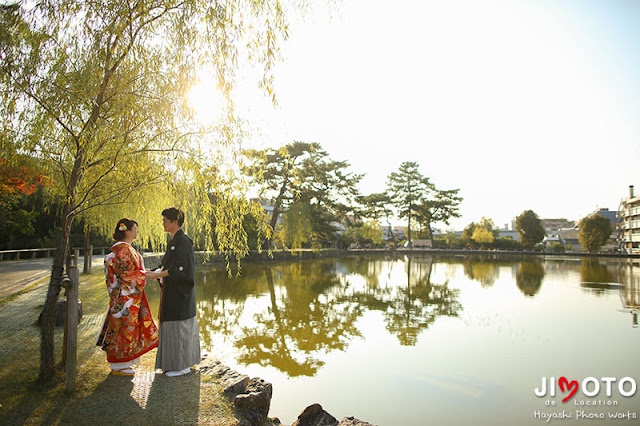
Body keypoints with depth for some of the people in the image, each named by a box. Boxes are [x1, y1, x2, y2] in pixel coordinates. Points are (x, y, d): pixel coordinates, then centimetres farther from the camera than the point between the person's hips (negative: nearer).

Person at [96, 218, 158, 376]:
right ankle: (118, 367, 11)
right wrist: (144, 274, -13)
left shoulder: (126, 248, 14)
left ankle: (122, 363, 27)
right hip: (126, 296, -10)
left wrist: (145, 274, 12)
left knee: (127, 327, 16)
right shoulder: (123, 249, -17)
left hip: (130, 296, 10)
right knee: (124, 328, -1)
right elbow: (124, 274, -21)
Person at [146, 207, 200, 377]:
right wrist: (156, 272, 3)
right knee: (172, 324, 15)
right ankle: (177, 362, 26)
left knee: (179, 325, -2)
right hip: (173, 291, 10)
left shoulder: (183, 241, -16)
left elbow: (181, 268, -22)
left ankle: (183, 365, 9)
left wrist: (158, 274, -19)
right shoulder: (175, 241, 14)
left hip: (179, 291, -10)